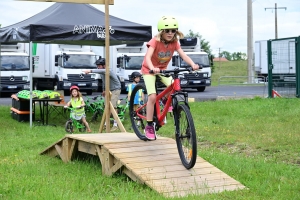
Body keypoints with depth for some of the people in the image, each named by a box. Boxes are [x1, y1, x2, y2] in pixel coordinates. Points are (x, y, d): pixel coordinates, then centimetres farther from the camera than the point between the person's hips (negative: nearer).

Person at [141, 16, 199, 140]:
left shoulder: (174, 43, -13)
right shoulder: (155, 41, -26)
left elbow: (183, 55, -24)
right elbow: (148, 57, -39)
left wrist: (193, 64, -43)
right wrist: (153, 68, -58)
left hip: (162, 69, 4)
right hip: (149, 70, -4)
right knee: (152, 96, -18)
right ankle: (149, 127, -6)